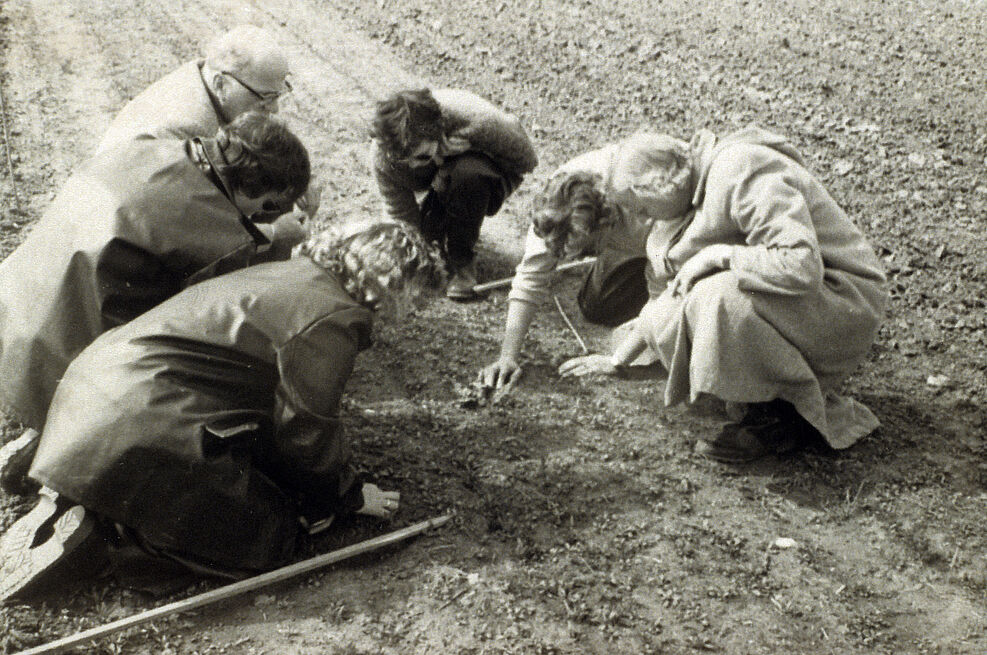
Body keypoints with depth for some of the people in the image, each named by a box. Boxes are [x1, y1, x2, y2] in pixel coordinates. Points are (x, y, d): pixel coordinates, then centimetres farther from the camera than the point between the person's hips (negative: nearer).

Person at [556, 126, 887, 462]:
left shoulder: (739, 170, -22)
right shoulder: (703, 190, 9)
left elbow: (801, 265, -34)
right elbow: (672, 283, 23)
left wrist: (716, 255, -23)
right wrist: (616, 360, 26)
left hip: (849, 301, -9)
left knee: (717, 298, -32)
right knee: (663, 316, -5)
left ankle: (784, 416, -12)